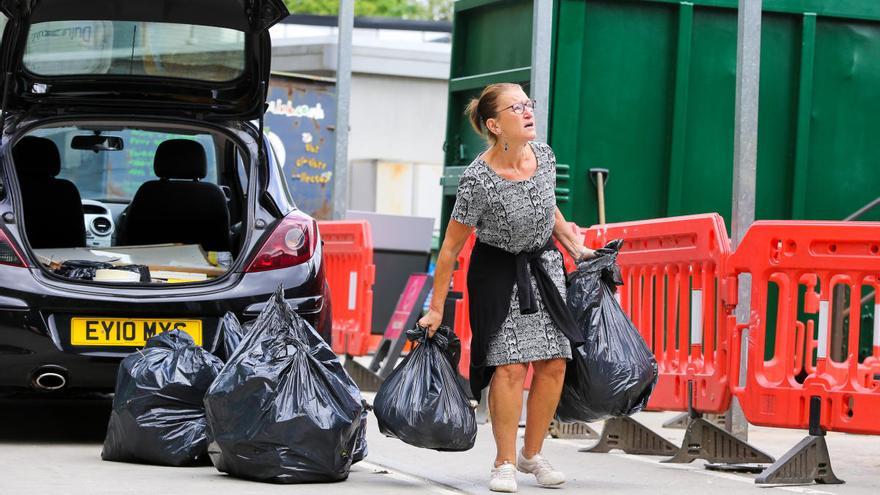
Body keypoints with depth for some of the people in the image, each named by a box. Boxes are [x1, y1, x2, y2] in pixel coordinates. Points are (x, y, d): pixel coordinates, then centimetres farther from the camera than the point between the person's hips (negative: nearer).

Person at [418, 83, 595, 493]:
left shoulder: (543, 156, -9)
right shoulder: (478, 180, -25)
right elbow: (450, 248, -17)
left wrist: (576, 248, 10)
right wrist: (436, 309, -14)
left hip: (544, 266, 5)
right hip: (498, 271, -5)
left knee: (553, 362, 0)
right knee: (510, 365, -13)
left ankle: (532, 454, 16)